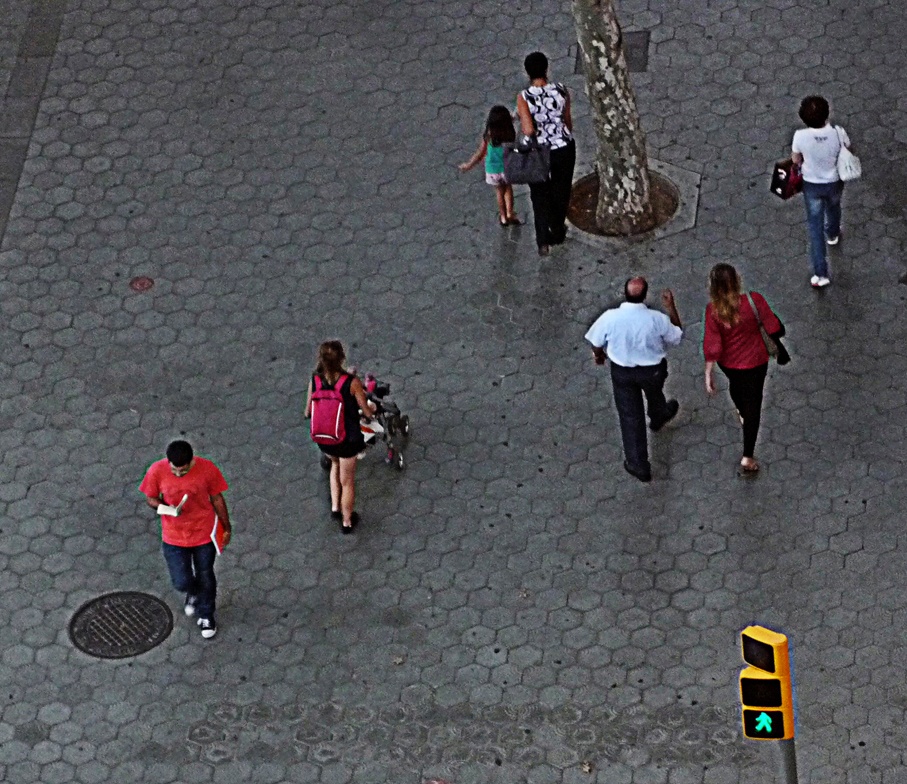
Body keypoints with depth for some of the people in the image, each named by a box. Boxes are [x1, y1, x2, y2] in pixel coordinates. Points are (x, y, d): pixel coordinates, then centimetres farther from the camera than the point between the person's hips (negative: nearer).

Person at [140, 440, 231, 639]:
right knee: (182, 582, 0)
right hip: (174, 537, 0)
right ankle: (194, 593, 39)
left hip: (204, 533, 0)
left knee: (205, 578, 16)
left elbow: (217, 499, -6)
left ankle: (206, 615, 44)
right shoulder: (157, 471, -21)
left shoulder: (207, 469, -21)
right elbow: (151, 498, -4)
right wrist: (165, 508, -25)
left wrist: (226, 528, 4)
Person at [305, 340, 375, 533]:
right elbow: (367, 413, -14)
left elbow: (308, 413, -3)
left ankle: (335, 507, 35)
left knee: (335, 463, 37)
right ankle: (347, 521, 36)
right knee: (347, 481, 19)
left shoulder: (315, 381, -14)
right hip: (348, 438, -3)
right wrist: (371, 407, 10)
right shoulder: (352, 383, -24)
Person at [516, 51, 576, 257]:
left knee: (540, 195, 17)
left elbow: (528, 130, -27)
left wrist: (523, 126, -3)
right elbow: (568, 120, 0)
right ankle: (557, 232, 43)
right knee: (561, 192, 24)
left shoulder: (524, 98, -22)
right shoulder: (561, 90, -13)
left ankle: (543, 241, 9)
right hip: (564, 147, 2)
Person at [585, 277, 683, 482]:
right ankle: (658, 418, 69)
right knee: (654, 395, 35)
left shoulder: (610, 318, -27)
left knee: (630, 416, 16)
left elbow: (596, 342, -8)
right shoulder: (657, 319, -29)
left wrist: (598, 355, 15)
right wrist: (671, 307, -3)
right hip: (653, 370, 0)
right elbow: (677, 337, -8)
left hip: (622, 371, 0)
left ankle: (638, 465, 23)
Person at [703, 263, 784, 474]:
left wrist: (708, 373, -10)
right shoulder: (754, 300, -29)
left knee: (736, 385, 35)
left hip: (728, 362, 2)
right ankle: (747, 457, 12)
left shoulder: (713, 310, -27)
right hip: (754, 360, -2)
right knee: (752, 402, 13)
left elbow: (711, 345, -21)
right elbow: (775, 329, -19)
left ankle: (743, 415, 67)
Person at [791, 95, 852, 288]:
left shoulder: (800, 136, -30)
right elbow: (847, 151, -8)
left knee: (815, 228, 14)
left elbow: (796, 160, -11)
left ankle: (821, 273, 14)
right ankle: (832, 234, 68)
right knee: (833, 207, 36)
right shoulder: (838, 133, -29)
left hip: (812, 185, -1)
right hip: (834, 182, 1)